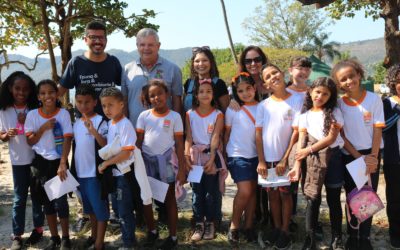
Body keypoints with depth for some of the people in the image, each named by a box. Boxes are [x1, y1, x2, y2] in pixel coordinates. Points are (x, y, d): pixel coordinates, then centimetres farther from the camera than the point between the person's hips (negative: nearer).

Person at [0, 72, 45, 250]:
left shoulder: (35, 109, -7)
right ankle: (17, 235, 13)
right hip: (18, 161, 0)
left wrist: (27, 123, -17)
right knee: (19, 198, 7)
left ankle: (38, 228, 26)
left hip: (36, 159, 0)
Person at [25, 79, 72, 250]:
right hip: (41, 162, 3)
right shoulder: (32, 115, -2)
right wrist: (43, 128, -17)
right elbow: (30, 141, -1)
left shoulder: (63, 113, -9)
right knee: (47, 201, 12)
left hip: (58, 161, -3)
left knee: (60, 201, -2)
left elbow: (67, 140, -13)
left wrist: (62, 164, -20)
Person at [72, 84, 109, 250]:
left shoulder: (100, 121, -13)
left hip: (95, 172, -7)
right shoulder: (76, 123, 9)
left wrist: (93, 131, -38)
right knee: (89, 207, 20)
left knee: (100, 207, 1)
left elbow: (106, 146, -23)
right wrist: (72, 168, 15)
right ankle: (94, 234, 36)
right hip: (80, 172, 7)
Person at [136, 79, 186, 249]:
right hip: (147, 161, 3)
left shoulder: (174, 116, -4)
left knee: (169, 199, 6)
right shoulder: (144, 116, 1)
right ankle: (152, 231, 29)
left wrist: (181, 168, -7)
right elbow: (138, 142, 3)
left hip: (166, 161, -2)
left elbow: (179, 144, -3)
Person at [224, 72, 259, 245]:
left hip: (256, 155, 3)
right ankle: (234, 226, 5)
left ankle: (248, 226, 20)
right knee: (244, 191, -12)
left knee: (252, 191, 8)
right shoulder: (232, 109, -4)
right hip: (238, 155, -3)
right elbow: (227, 133, 4)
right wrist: (224, 154, 5)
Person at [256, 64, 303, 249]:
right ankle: (276, 228, 26)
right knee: (272, 194, 12)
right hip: (267, 159, 3)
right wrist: (261, 161, -5)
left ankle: (285, 231, 20)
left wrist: (284, 160, -11)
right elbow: (258, 134, 2)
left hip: (286, 159, -3)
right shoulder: (263, 105, 2)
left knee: (285, 193, 6)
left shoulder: (296, 102, -5)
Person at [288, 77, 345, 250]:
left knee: (334, 199, 7)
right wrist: (297, 166, -8)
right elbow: (301, 142, 0)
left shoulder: (334, 112, 0)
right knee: (313, 199, 1)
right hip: (313, 160, 1)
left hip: (333, 158, -1)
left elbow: (331, 138, -9)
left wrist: (309, 149, -15)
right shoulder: (305, 115, 4)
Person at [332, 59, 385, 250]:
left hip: (371, 155, 0)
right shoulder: (339, 104, -5)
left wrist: (373, 157, -11)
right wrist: (359, 158, -12)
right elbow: (341, 136, -5)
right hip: (349, 156, 1)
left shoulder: (374, 99, -7)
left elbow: (377, 130, -6)